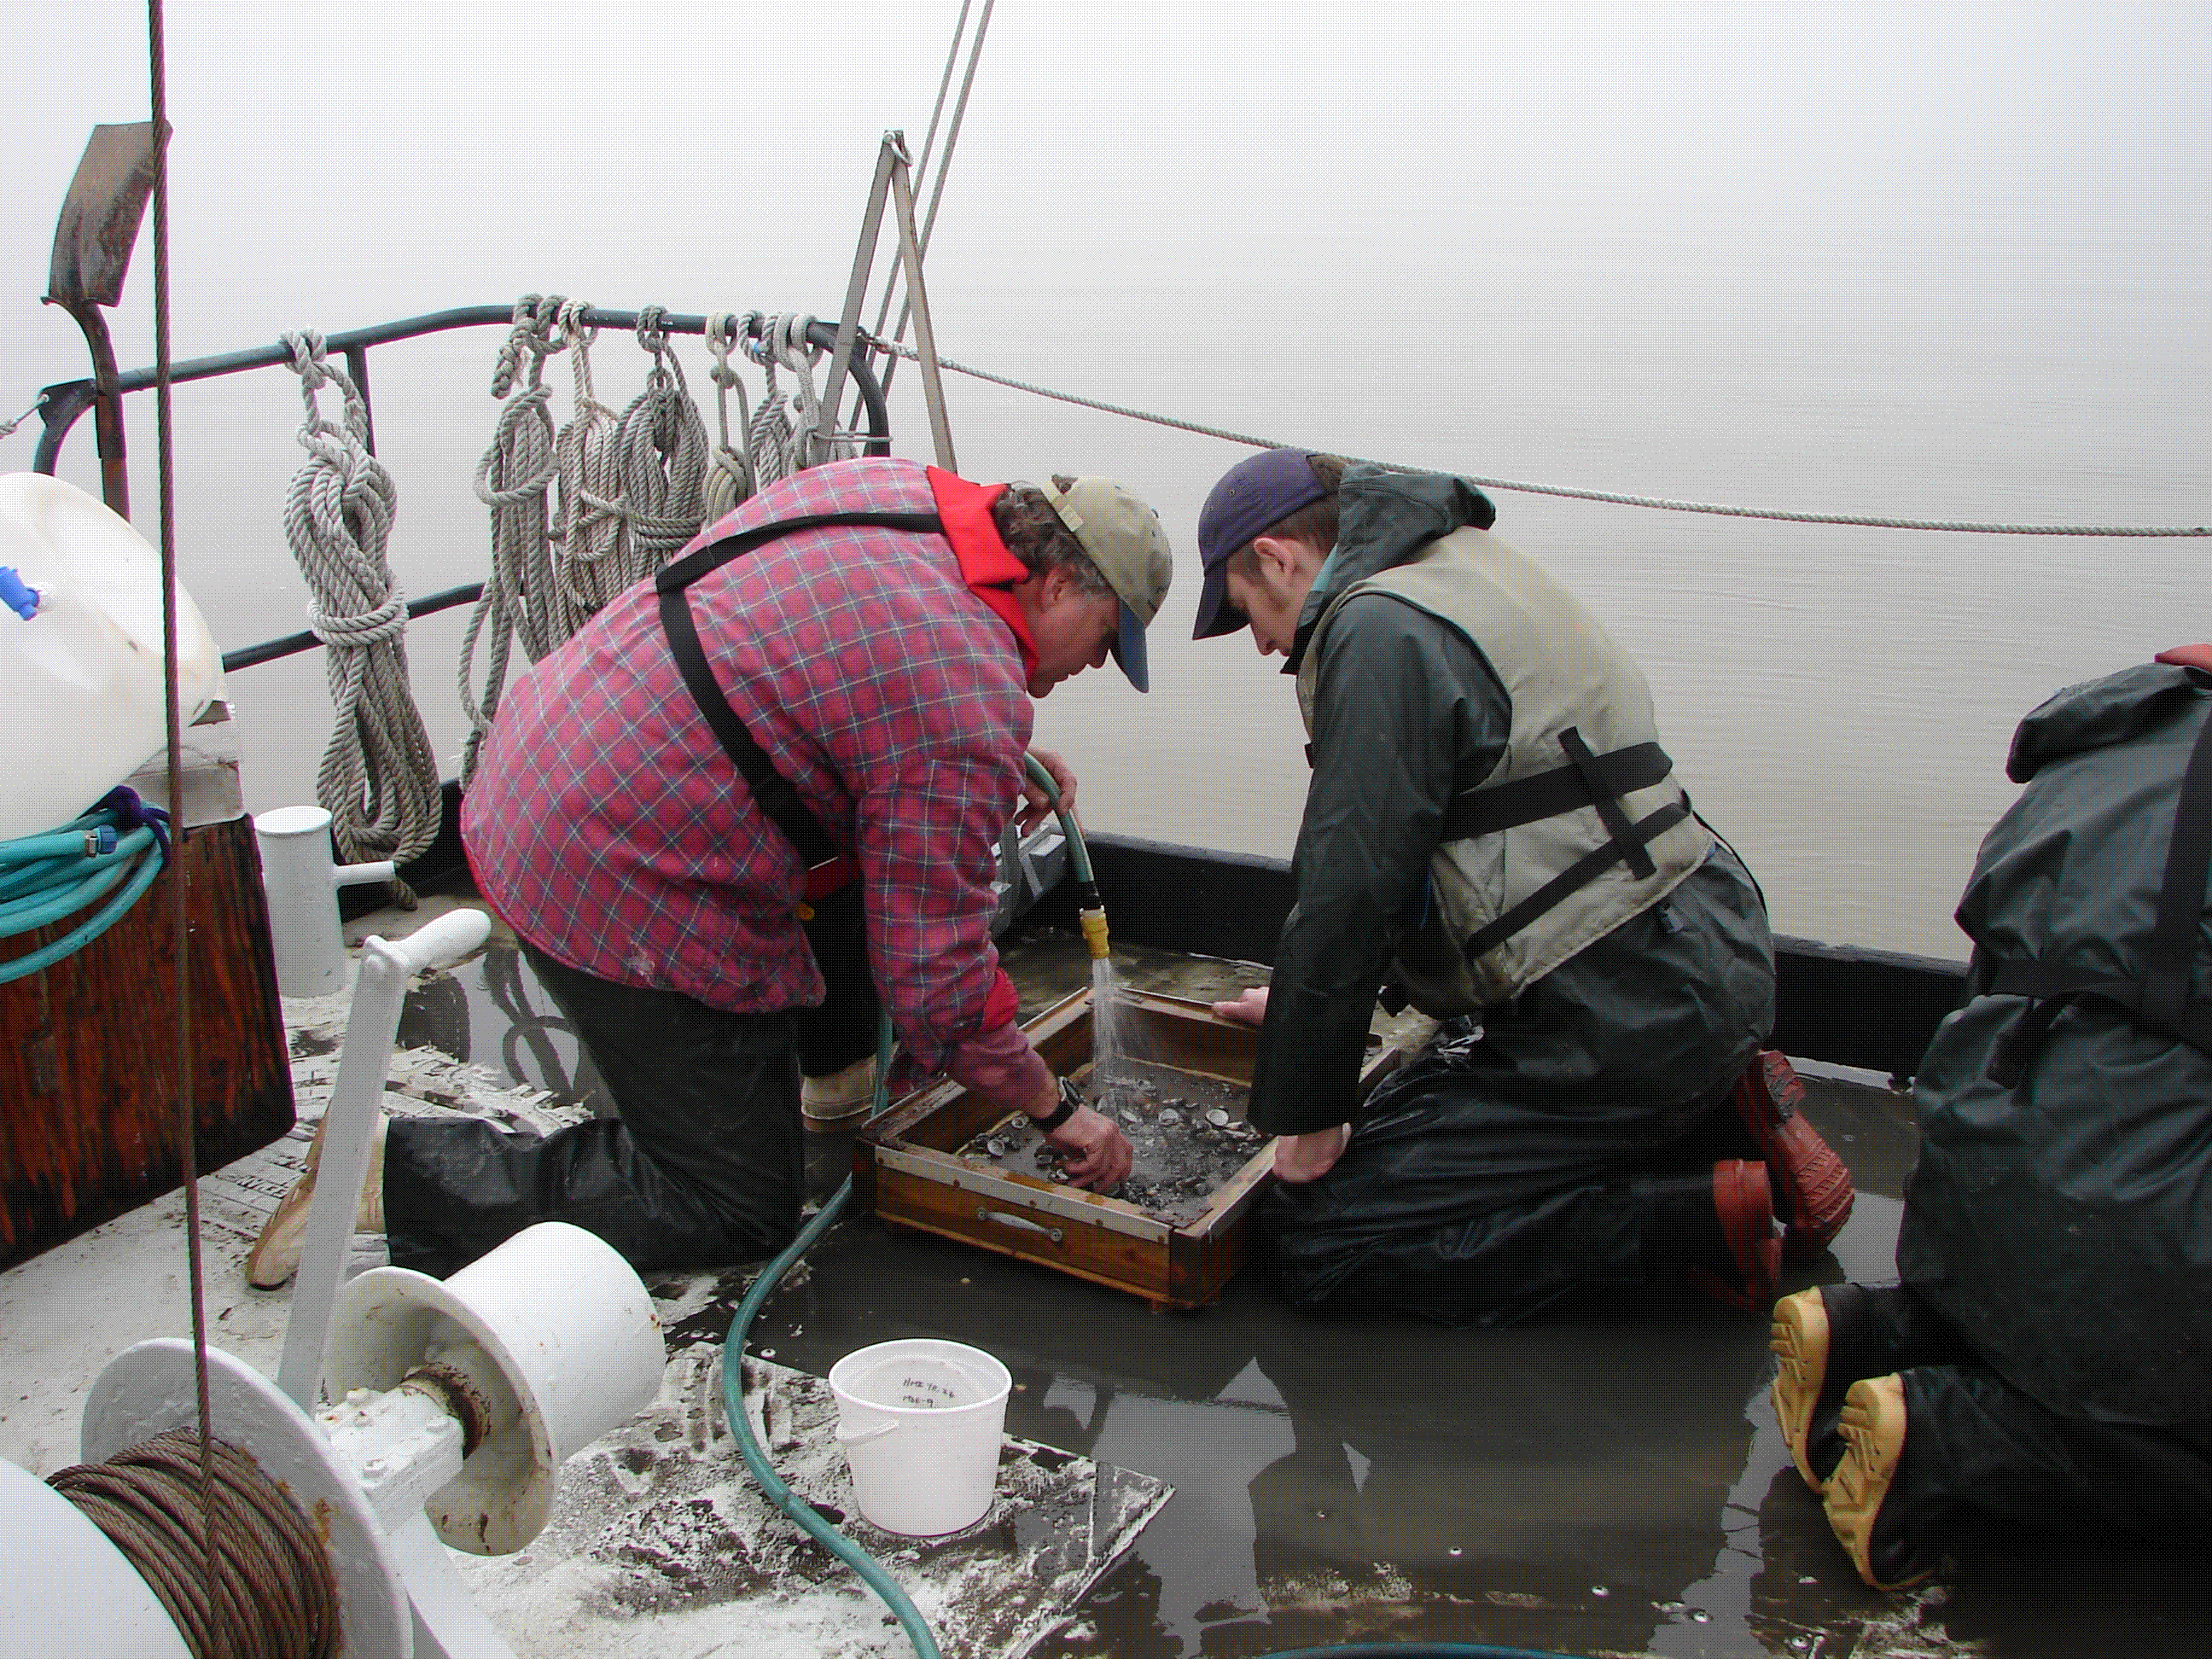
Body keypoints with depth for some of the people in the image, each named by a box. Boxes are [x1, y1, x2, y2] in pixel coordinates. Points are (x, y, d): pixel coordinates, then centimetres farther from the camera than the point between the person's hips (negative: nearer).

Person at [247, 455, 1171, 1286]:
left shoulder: (895, 491, 6)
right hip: (625, 894, -10)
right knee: (740, 1211, 3)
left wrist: (1007, 762, 20)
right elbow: (935, 974, -15)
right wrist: (1055, 1110, -1)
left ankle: (834, 1058, 37)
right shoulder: (968, 705, -19)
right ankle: (396, 1177, -2)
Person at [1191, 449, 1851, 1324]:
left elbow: (1350, 891, -18)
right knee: (1418, 1121, 29)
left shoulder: (1382, 631, -14)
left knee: (1319, 1241, -7)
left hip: (1615, 1017, -10)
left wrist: (1308, 1117, -7)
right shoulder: (1474, 568, 17)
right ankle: (1721, 1118, 13)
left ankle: (1708, 1211, -8)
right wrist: (1310, 1004, 30)